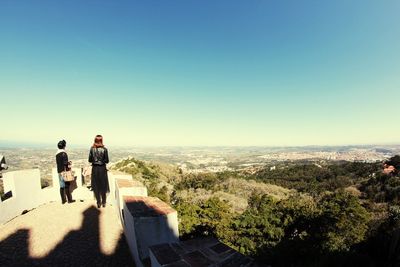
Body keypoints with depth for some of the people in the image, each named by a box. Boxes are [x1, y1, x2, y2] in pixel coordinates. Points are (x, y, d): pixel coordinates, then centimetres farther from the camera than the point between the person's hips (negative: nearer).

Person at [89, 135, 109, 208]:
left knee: (96, 186, 12)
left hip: (94, 169, 2)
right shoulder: (104, 149, -11)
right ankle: (103, 202, 19)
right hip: (102, 168, -1)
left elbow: (90, 160, -1)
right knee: (103, 186, 11)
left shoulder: (92, 149, -5)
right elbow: (107, 161, -8)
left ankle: (98, 203, 19)